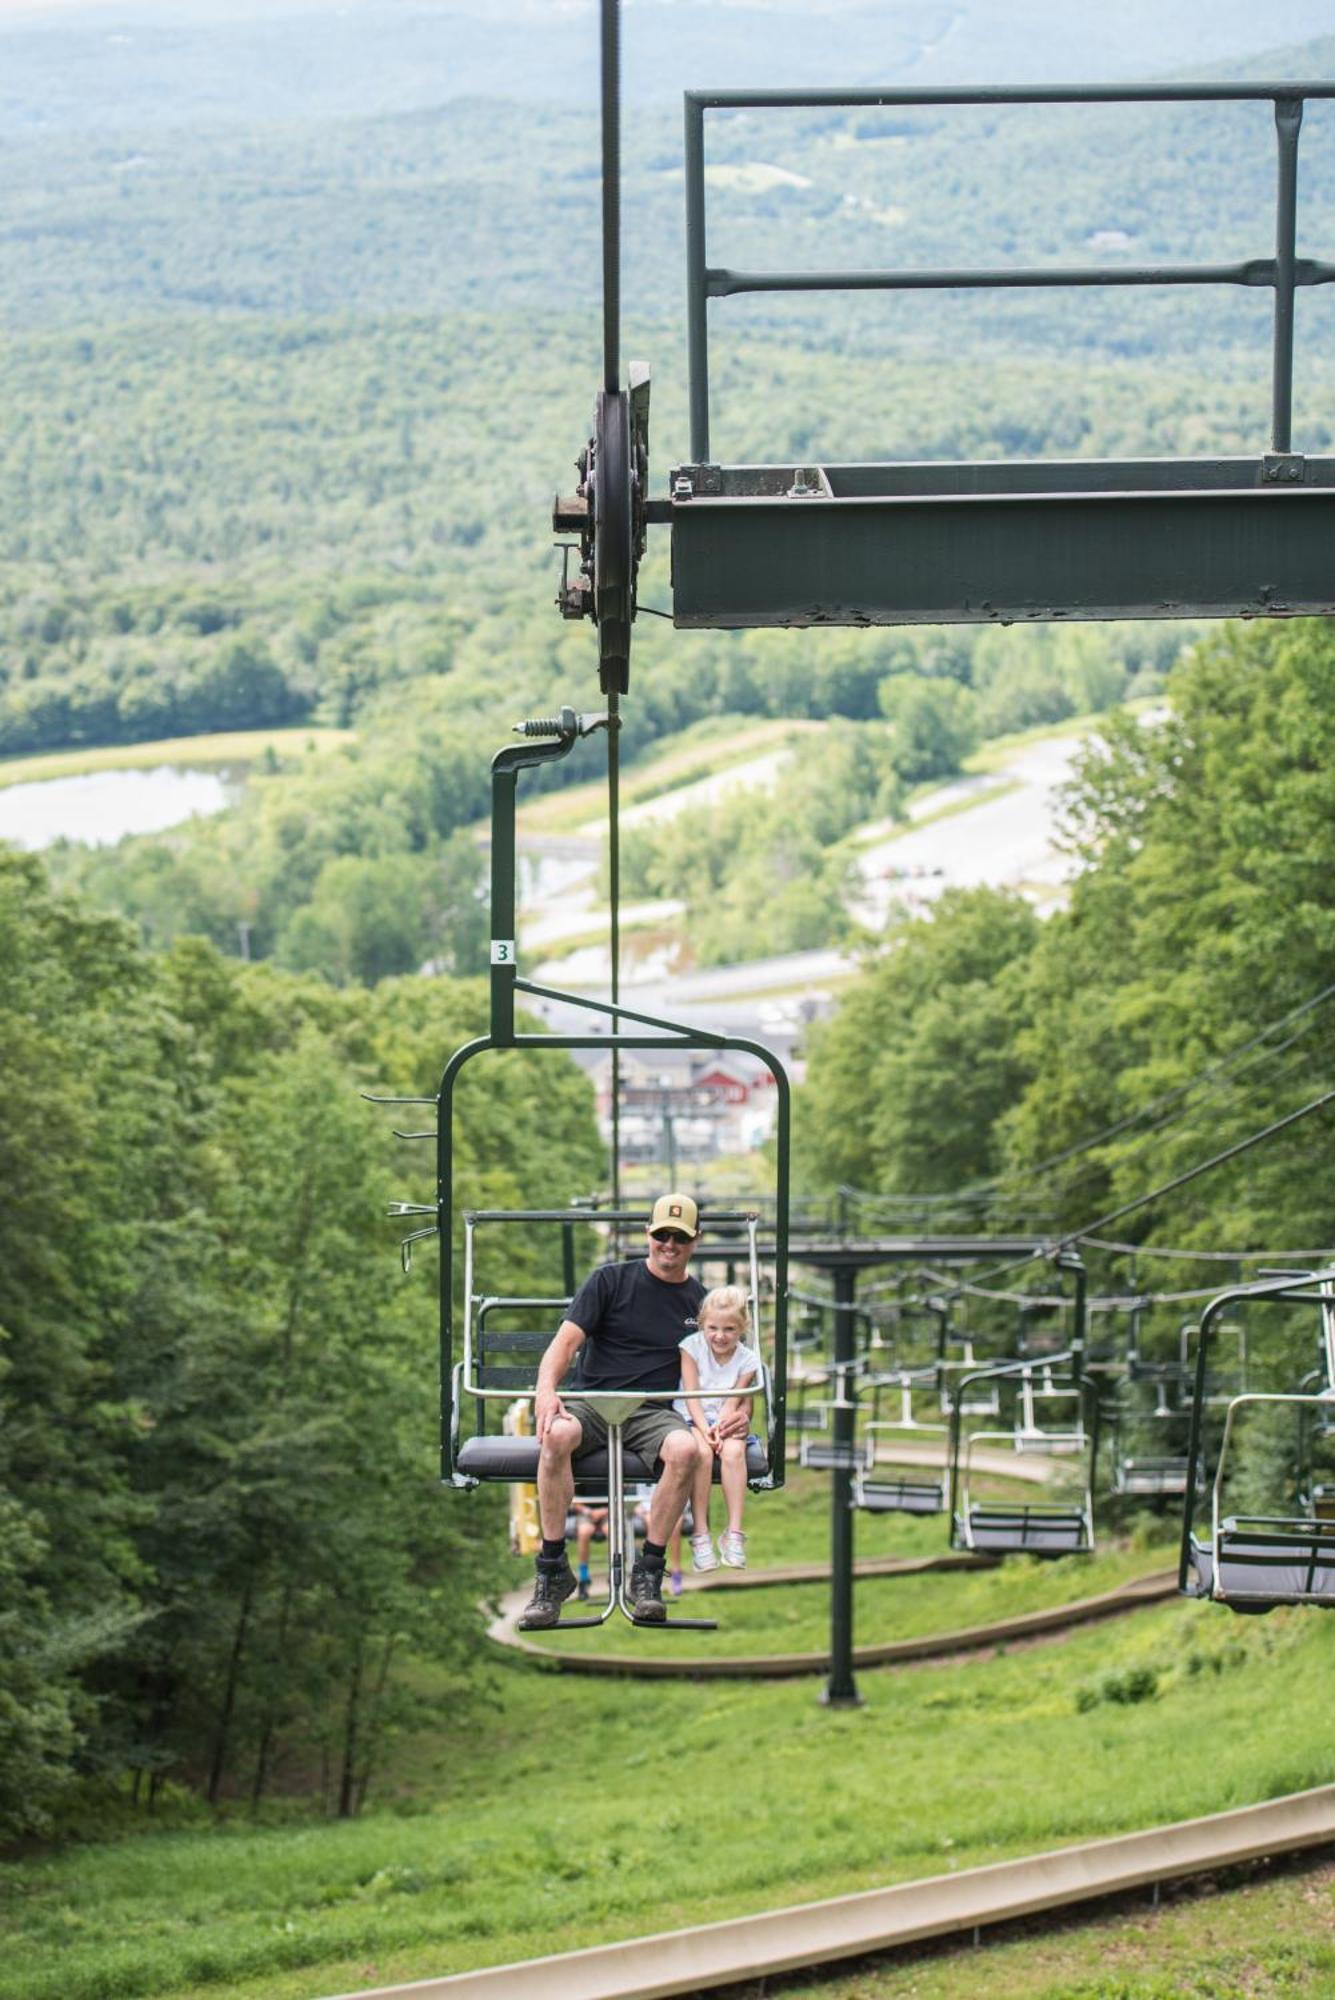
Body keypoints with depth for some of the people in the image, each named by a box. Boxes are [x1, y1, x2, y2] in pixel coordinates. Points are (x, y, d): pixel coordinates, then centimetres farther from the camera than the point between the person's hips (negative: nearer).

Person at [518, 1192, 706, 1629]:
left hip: (653, 1413, 1)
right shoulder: (611, 1281, 8)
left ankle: (648, 1572, -22)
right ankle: (552, 1571, -27)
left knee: (685, 1449, -35)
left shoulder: (702, 1301, 15)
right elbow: (567, 1340, -2)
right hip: (591, 1404, -1)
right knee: (557, 1434, -36)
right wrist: (547, 1389, -22)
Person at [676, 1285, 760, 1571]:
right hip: (692, 1419, -1)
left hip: (725, 1421, 1)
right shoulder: (692, 1346, -3)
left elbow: (734, 1400, -6)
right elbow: (692, 1395, -8)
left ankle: (734, 1533, -31)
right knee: (702, 1452, -34)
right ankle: (700, 1534, -31)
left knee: (733, 1451, -32)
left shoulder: (747, 1359, 2)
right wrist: (705, 1429, -22)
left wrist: (720, 1425, -27)